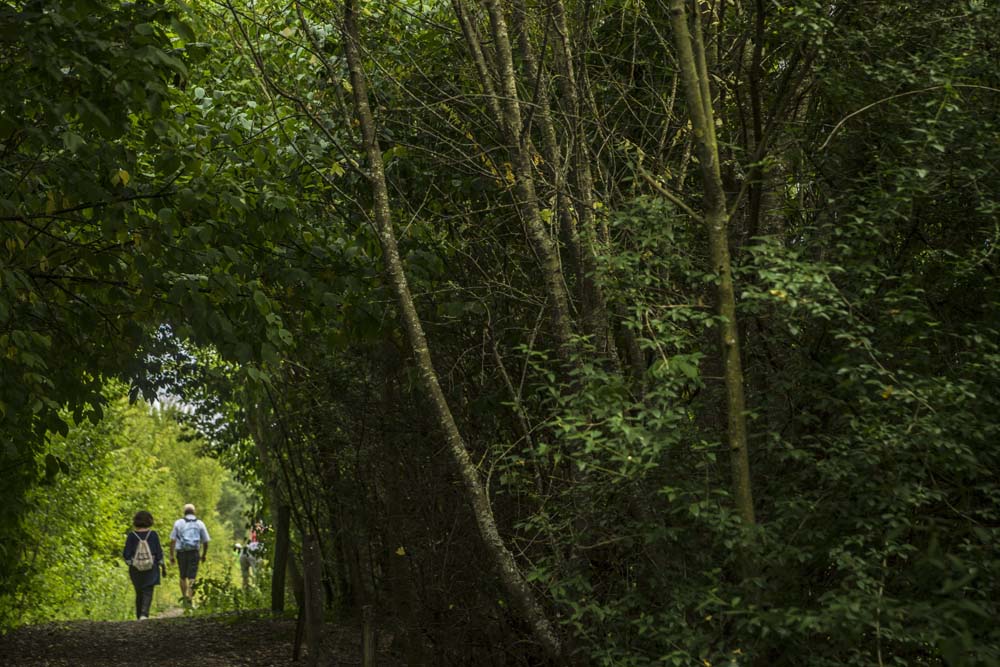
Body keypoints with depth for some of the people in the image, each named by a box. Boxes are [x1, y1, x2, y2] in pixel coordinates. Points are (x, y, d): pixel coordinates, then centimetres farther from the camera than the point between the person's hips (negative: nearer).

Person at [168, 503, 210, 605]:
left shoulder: (178, 523, 4)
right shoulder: (200, 524, 7)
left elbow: (173, 540, -2)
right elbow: (205, 541, 8)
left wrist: (171, 555, 1)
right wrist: (204, 554, 21)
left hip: (181, 552, 0)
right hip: (194, 553, 0)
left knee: (183, 576, 16)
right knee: (192, 577, 0)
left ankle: (184, 596, 16)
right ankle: (190, 598, -9)